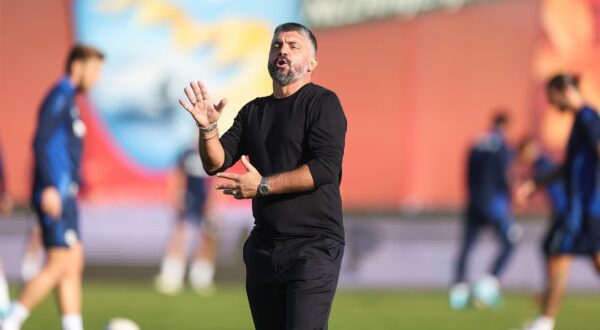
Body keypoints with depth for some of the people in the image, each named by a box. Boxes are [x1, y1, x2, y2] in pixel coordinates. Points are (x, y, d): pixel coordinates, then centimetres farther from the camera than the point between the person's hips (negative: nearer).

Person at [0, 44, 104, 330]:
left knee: (73, 264, 6)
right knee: (59, 265, -11)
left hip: (63, 195, 10)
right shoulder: (60, 97, -10)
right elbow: (41, 142, -20)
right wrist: (50, 187, -26)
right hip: (55, 195, -10)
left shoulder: (68, 100, 19)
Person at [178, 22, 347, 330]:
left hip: (313, 246, -7)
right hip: (263, 246, 7)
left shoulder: (322, 103, -3)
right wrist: (208, 129, -12)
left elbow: (325, 167, -16)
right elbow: (216, 164, 8)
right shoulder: (254, 111, 16)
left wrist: (263, 186, -18)